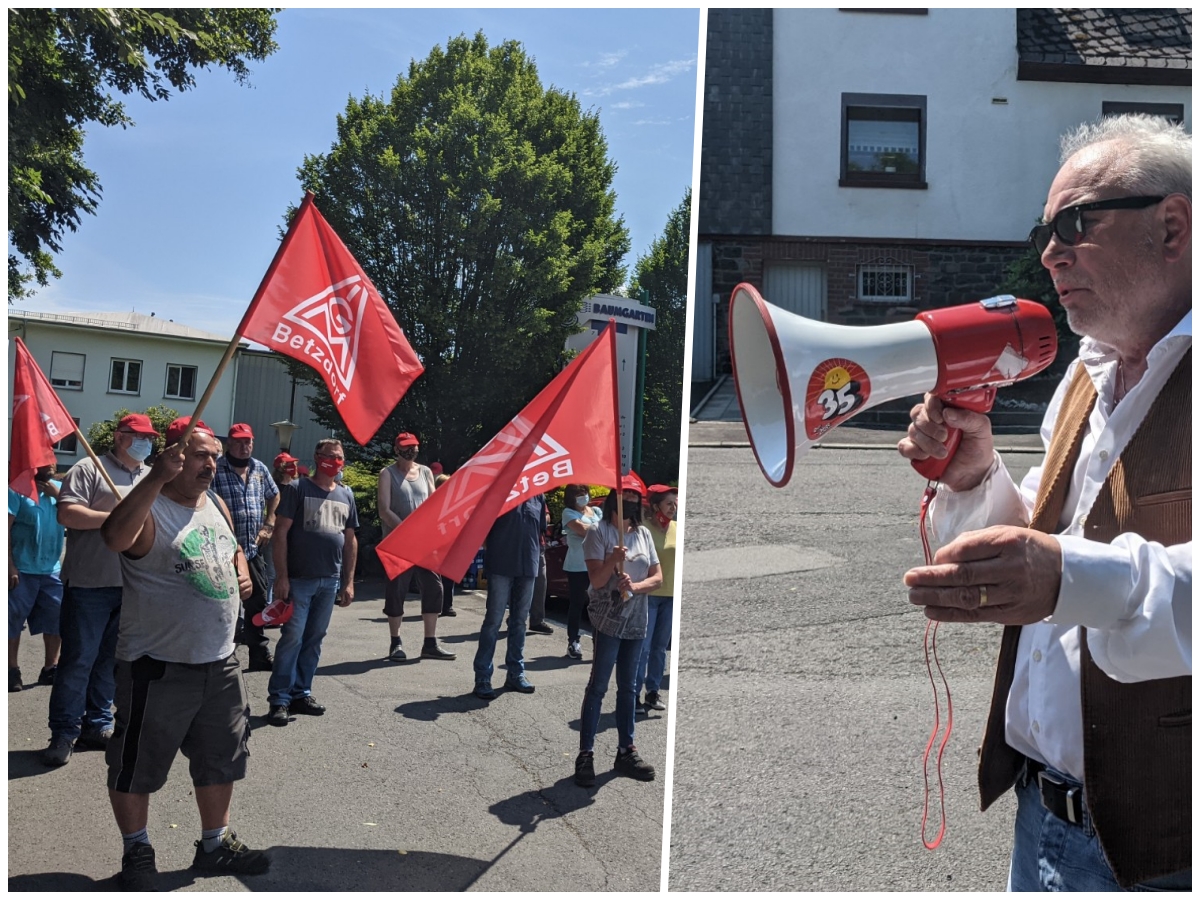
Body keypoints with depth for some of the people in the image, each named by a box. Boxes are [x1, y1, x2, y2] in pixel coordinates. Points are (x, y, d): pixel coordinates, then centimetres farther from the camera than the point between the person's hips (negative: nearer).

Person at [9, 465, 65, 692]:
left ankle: (50, 667, 19)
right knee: (13, 620, 1)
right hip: (22, 570, -5)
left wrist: (57, 494, -12)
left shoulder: (60, 487, 8)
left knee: (57, 618, 8)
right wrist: (10, 566, -16)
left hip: (52, 569, 5)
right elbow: (6, 529, -12)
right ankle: (12, 670, 12)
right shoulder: (17, 489, -8)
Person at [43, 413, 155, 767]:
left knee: (111, 659, 13)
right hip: (90, 583, -6)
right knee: (78, 660, 0)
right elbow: (67, 514, -14)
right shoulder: (90, 469, -4)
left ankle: (97, 725, 23)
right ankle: (64, 733, 10)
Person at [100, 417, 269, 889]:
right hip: (158, 668, -7)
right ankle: (137, 852, 31)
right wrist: (156, 478, -43)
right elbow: (115, 537, -40)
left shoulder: (215, 504, 8)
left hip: (220, 663, 7)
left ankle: (215, 844, 35)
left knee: (221, 759, 18)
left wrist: (242, 572, 6)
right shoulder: (149, 510, -16)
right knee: (138, 765, 9)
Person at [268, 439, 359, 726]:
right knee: (292, 638, -6)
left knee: (314, 639, 10)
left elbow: (350, 540, 15)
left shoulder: (346, 495, 12)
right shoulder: (297, 489, -3)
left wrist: (349, 582, 11)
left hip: (330, 581, 5)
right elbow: (281, 533, -7)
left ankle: (301, 693, 20)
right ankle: (279, 699, 3)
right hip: (299, 579, -5)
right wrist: (282, 576, -13)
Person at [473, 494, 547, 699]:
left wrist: (536, 553, 11)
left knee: (519, 620, 12)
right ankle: (482, 677, 2)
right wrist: (491, 549, -7)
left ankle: (515, 673, 22)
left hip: (528, 566, 5)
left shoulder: (538, 496, 9)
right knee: (493, 620, -3)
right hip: (501, 565, -5)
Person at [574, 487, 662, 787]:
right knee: (598, 685, -3)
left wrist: (635, 586, -14)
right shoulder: (599, 532, -6)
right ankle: (586, 754, 3)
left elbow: (658, 577, 5)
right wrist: (613, 560, -30)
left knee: (628, 686, 13)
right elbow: (596, 580, -12)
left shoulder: (643, 534, 9)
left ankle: (626, 750, 23)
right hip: (607, 619, -5)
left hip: (636, 620, 5)